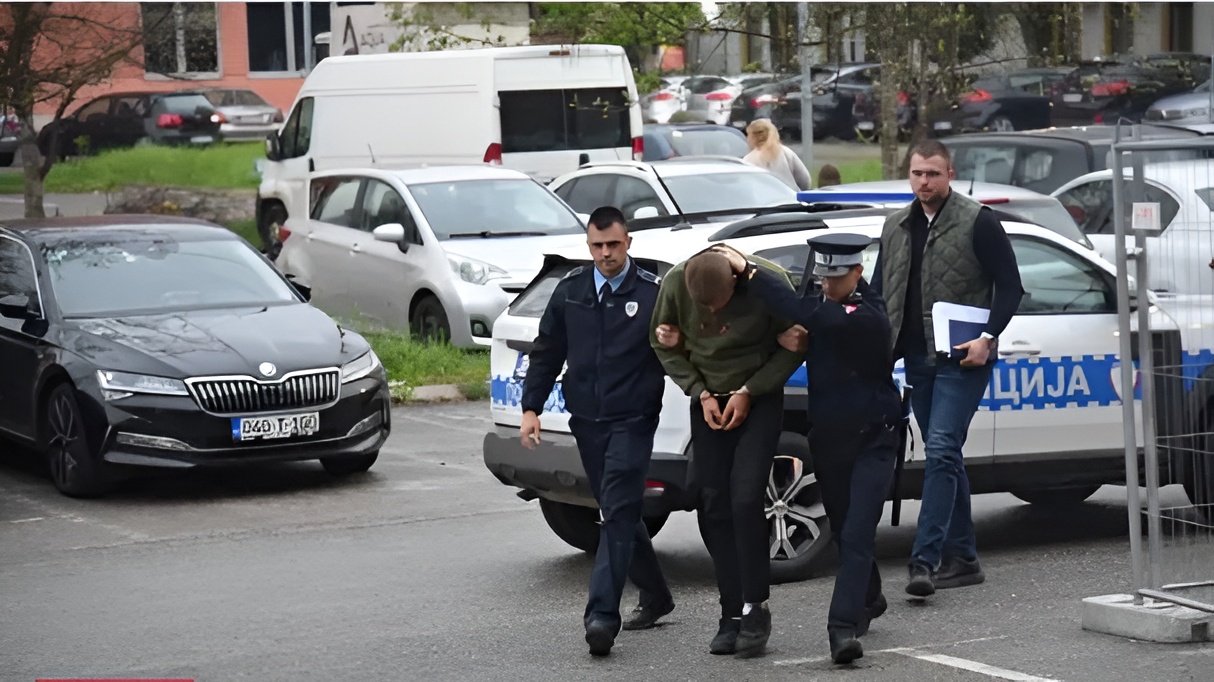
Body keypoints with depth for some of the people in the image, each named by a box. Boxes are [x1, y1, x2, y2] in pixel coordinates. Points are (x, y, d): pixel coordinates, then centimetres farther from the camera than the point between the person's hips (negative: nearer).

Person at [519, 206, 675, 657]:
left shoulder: (652, 293, -5)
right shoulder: (570, 291, 8)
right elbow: (546, 353, 13)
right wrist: (532, 408, 6)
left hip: (632, 421, -5)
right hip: (586, 420, 5)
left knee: (618, 511, -14)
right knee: (619, 512, 14)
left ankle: (602, 615, -21)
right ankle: (654, 596, 31)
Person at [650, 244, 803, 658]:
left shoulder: (768, 283, -21)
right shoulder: (675, 285, -15)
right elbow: (665, 345, 2)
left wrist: (748, 391, -14)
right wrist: (700, 392, -8)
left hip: (758, 399, -3)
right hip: (709, 401, 3)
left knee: (746, 500, -14)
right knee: (713, 507, 2)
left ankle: (755, 609, -4)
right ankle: (733, 614, 10)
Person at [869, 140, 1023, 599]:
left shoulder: (978, 223, -5)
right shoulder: (896, 226, 13)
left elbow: (1010, 286, -5)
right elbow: (879, 289, 19)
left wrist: (987, 338, -16)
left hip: (961, 359, -7)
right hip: (917, 359, 7)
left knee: (941, 452, -16)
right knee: (944, 457, 12)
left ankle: (925, 560, -21)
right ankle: (962, 557, 19)